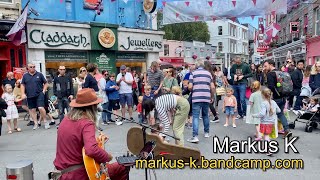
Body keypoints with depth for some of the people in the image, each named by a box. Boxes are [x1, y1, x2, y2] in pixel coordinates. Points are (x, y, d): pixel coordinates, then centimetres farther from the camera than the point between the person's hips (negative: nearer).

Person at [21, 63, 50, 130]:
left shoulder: (39, 74, 2)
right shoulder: (25, 76, 8)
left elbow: (46, 83, 7)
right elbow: (22, 85, 12)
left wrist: (43, 91, -3)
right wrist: (23, 94, 2)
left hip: (39, 94, -3)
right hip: (29, 96, 3)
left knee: (41, 108, -15)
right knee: (32, 110, 8)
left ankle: (45, 121, 2)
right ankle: (36, 123, 19)